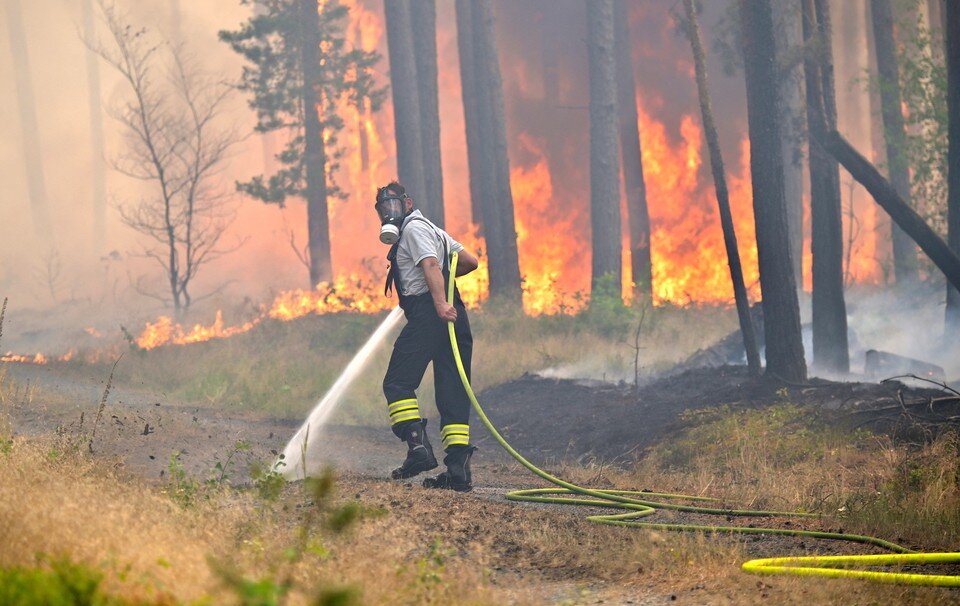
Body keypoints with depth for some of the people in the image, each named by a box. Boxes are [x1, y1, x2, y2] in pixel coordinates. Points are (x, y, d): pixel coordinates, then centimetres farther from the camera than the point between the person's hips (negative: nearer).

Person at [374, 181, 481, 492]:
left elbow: (431, 264, -17)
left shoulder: (413, 228, 0)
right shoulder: (434, 231, 28)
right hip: (453, 317, 9)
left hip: (428, 314, -9)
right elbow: (470, 261, 30)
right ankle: (458, 468, -3)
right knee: (453, 394, 3)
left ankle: (418, 446, -20)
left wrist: (439, 301, -29)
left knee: (397, 383, -5)